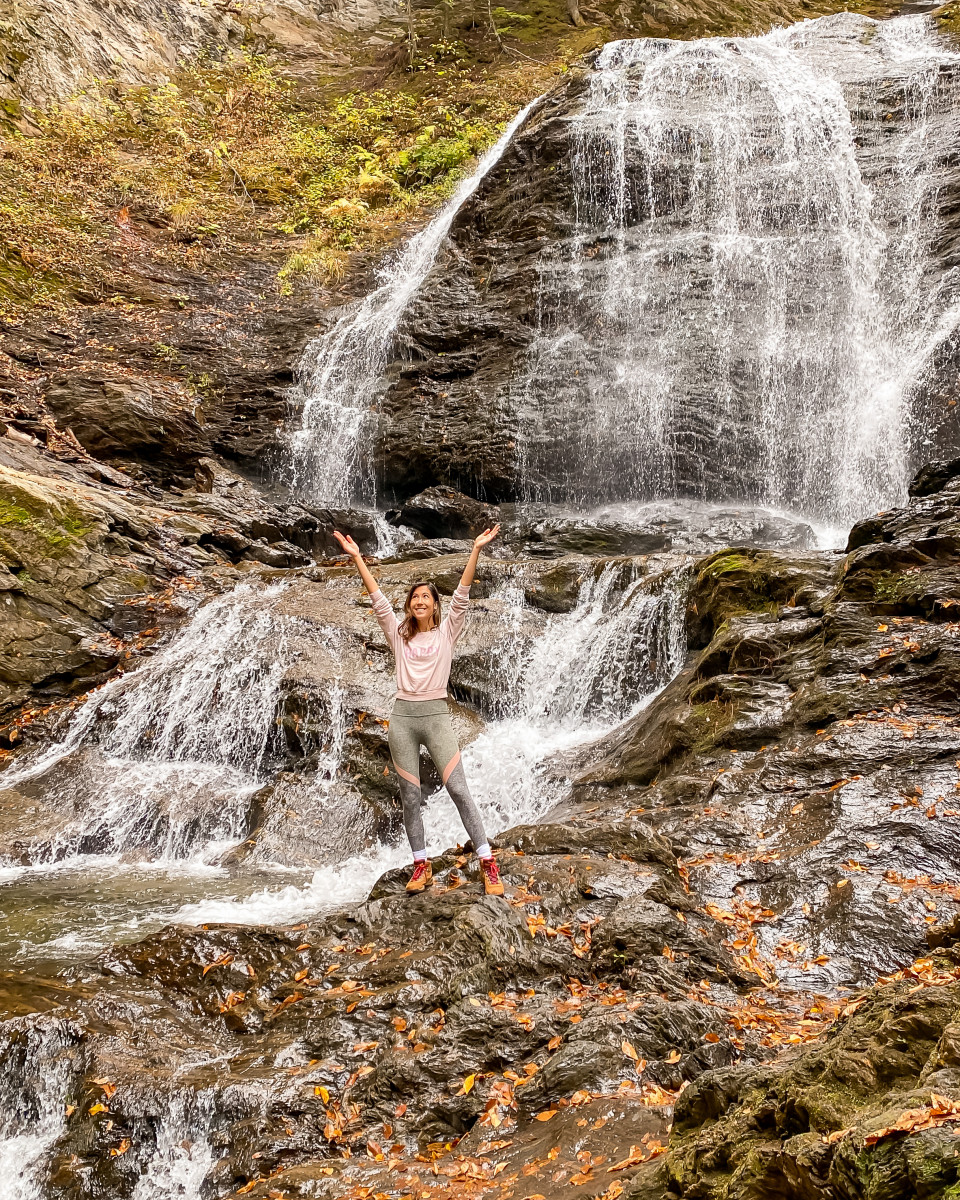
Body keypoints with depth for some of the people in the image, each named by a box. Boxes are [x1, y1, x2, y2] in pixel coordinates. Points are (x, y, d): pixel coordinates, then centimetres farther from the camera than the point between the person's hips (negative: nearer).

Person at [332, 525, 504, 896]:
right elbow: (378, 598, 7)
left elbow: (462, 594, -3)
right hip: (402, 716, 3)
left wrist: (476, 549, -11)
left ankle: (487, 863, -4)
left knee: (458, 789, -8)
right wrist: (356, 557, 3)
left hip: (436, 715, -3)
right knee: (409, 796, 5)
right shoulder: (399, 634, 11)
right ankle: (421, 865, 16)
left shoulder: (447, 632, 5)